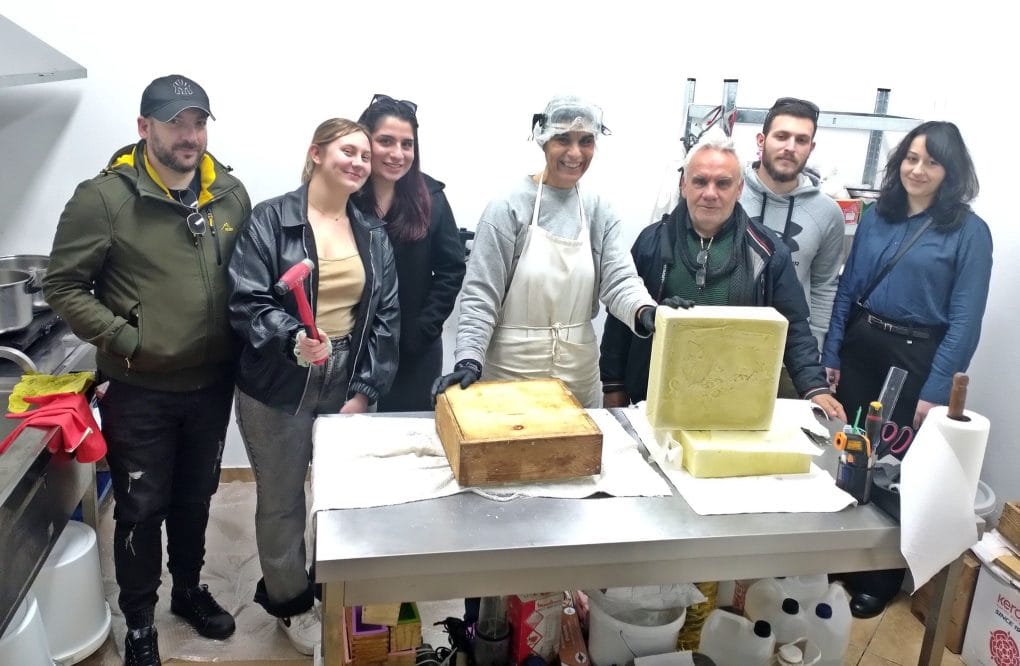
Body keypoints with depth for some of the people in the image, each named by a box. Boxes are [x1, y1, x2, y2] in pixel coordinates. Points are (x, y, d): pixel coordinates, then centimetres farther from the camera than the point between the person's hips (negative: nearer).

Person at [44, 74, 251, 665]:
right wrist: (122, 338, -16)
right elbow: (63, 286, -9)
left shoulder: (231, 193, 1)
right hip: (139, 391, -4)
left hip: (213, 383, 4)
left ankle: (190, 589, 43)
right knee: (141, 510, 10)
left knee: (196, 498, 21)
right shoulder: (105, 197, -13)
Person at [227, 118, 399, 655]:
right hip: (278, 390, -3)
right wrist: (292, 338, -33)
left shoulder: (373, 233, 6)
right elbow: (247, 303, -14)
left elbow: (385, 316, 3)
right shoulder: (270, 220, -7)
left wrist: (365, 390, -3)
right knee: (281, 501, 11)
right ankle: (291, 601, 34)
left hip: (349, 388, 4)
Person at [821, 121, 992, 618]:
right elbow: (847, 290, 7)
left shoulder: (969, 232, -7)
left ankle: (878, 579, 29)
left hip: (916, 360, -4)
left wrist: (936, 392, -14)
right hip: (858, 349, 4)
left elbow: (964, 320, -10)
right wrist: (830, 357, 2)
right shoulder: (876, 216, 6)